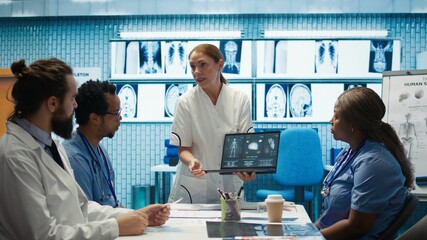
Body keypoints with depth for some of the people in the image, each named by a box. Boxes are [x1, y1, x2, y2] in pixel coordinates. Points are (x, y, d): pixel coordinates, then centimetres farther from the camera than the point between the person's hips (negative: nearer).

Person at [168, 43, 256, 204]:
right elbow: (182, 148, -4)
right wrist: (192, 161, -26)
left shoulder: (240, 100, -1)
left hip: (229, 184, 2)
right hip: (193, 188, -1)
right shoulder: (185, 102, -6)